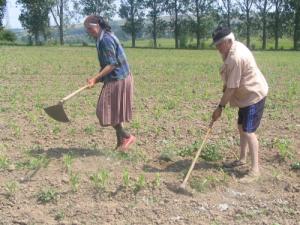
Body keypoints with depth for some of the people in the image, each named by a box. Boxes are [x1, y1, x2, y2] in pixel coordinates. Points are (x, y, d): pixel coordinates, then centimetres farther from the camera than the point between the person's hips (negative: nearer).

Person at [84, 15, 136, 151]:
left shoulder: (105, 39, -18)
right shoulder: (105, 37, 13)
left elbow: (112, 65, -22)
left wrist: (95, 78, -21)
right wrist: (97, 78, 10)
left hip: (117, 80, -10)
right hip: (116, 79, 10)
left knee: (109, 112, -3)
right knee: (114, 111, 14)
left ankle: (127, 137, 7)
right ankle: (121, 142, 21)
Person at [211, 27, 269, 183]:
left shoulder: (235, 58, -29)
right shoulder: (236, 46, 2)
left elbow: (231, 87, -25)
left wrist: (220, 107, -19)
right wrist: (225, 86, 10)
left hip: (254, 95, -11)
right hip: (247, 94, 11)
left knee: (248, 131, -13)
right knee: (241, 127, 17)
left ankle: (255, 169, -9)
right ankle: (242, 159, 32)